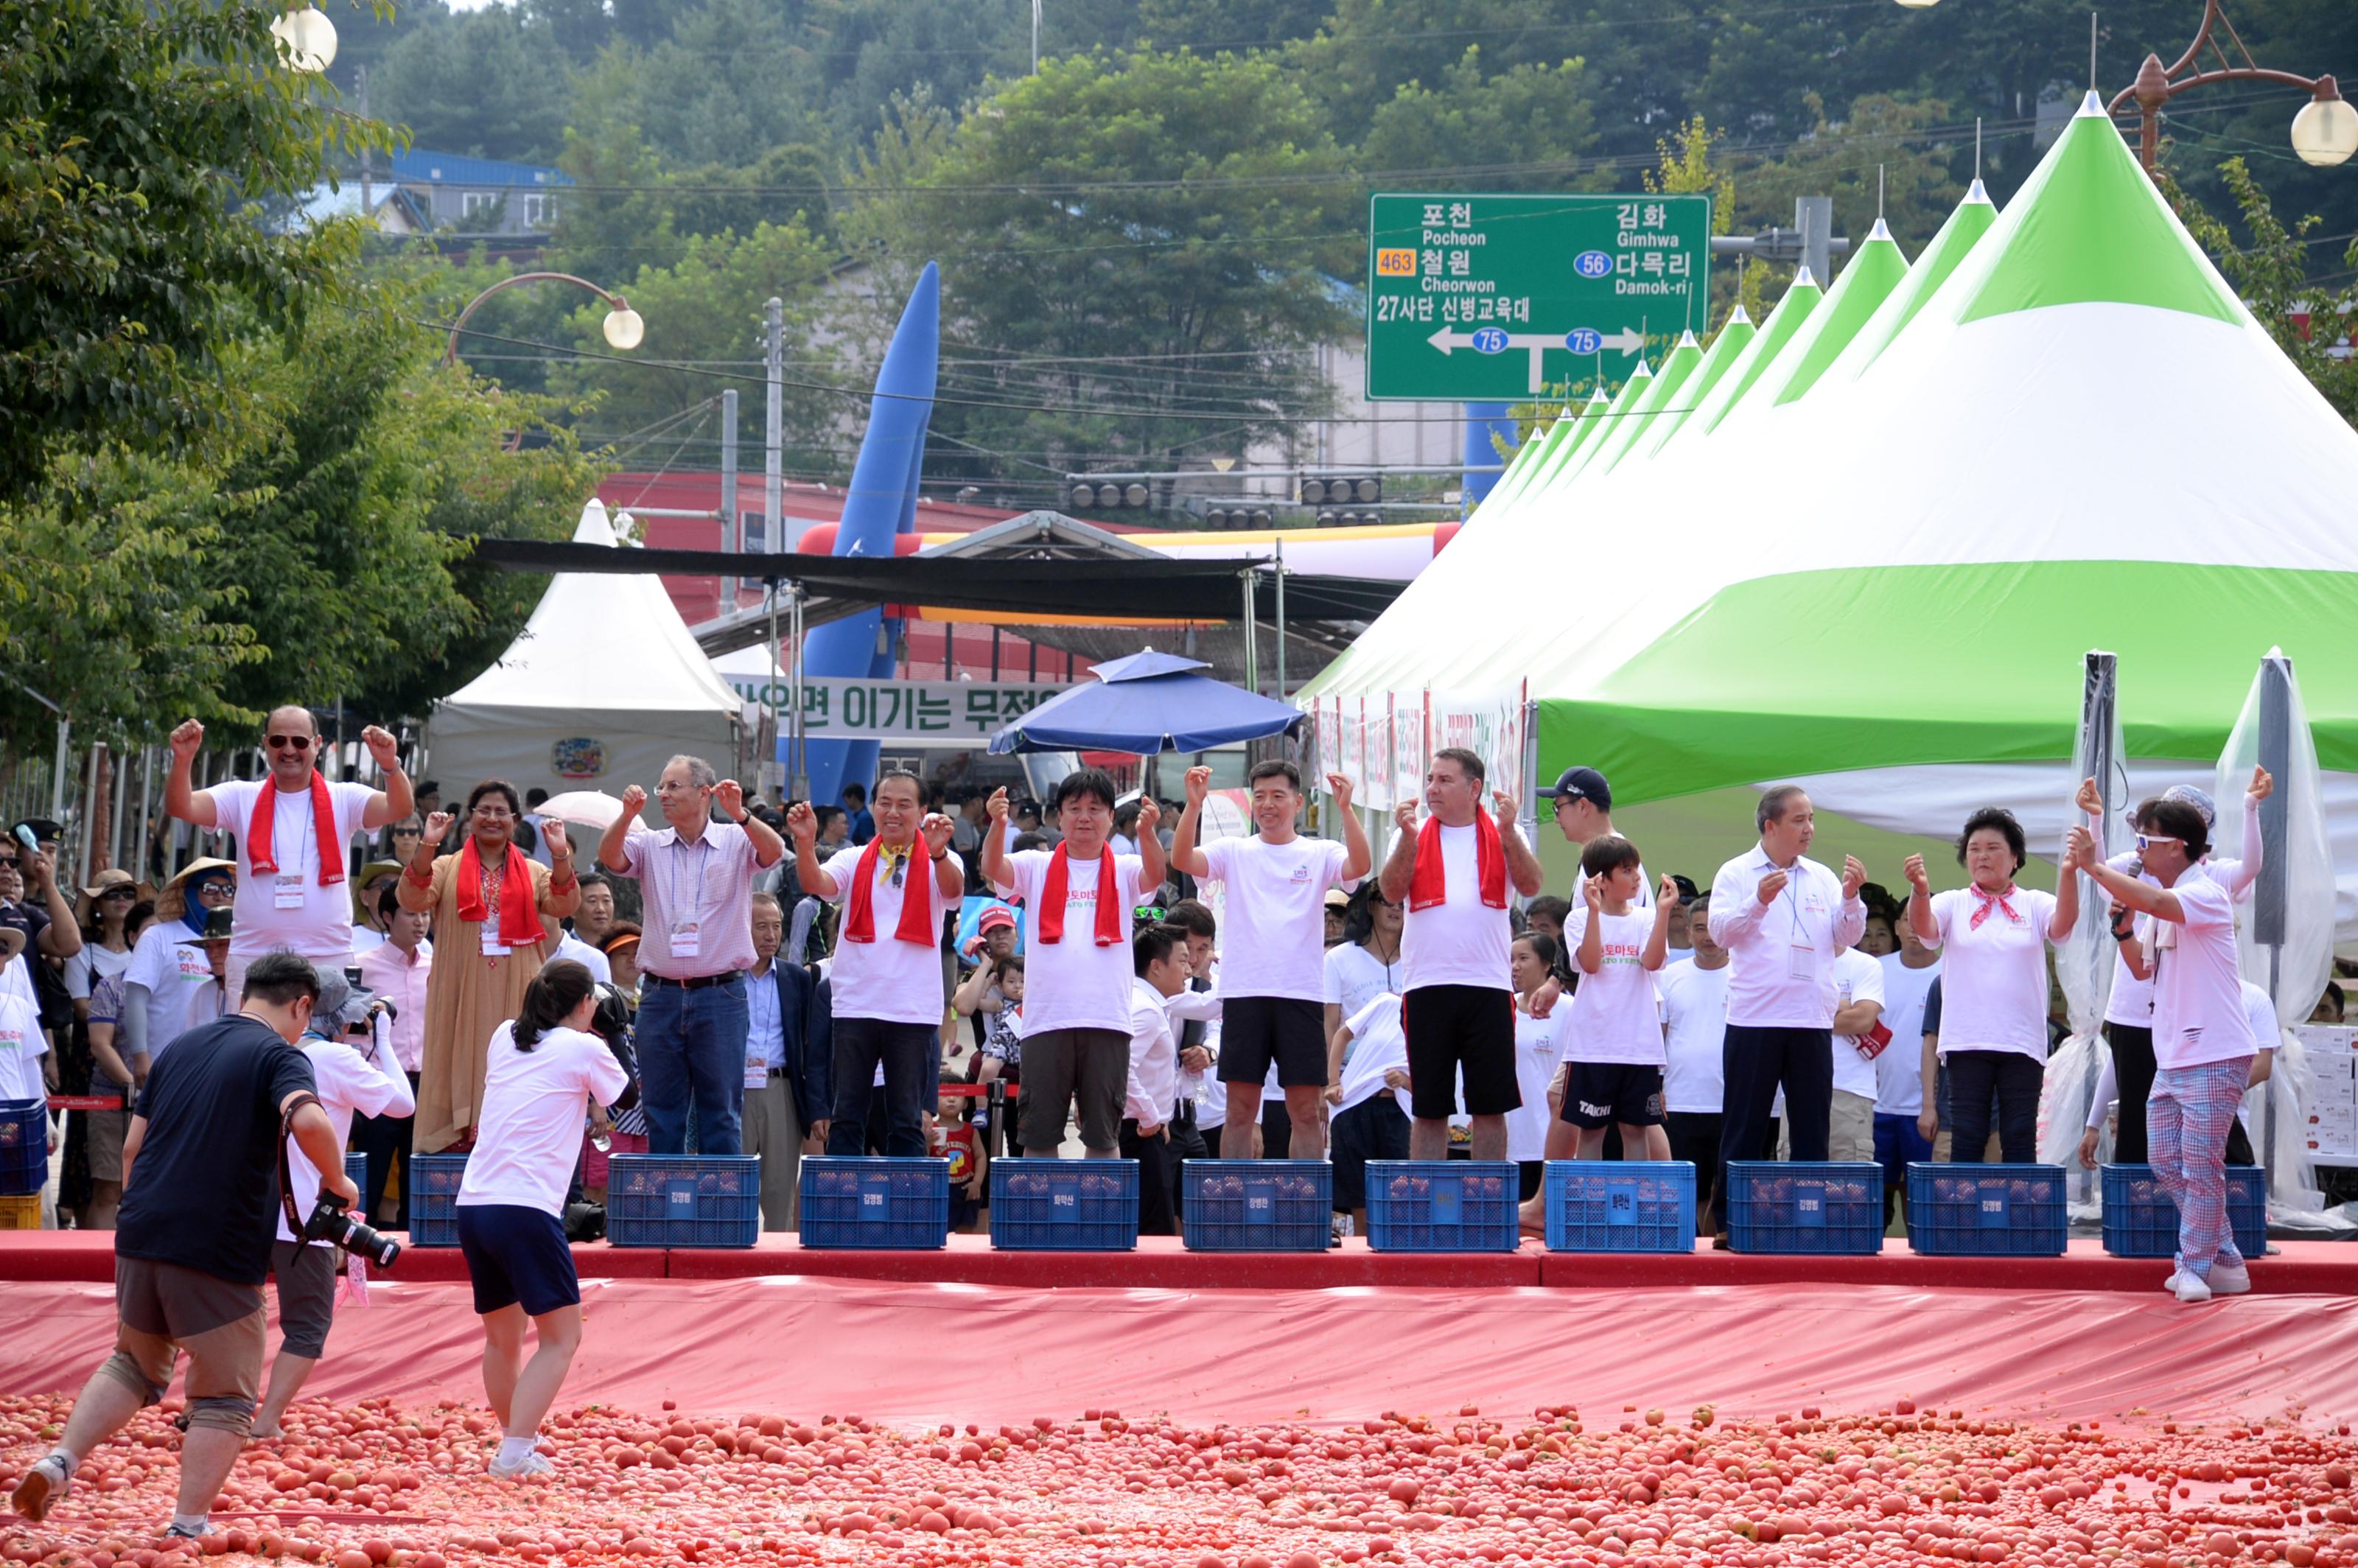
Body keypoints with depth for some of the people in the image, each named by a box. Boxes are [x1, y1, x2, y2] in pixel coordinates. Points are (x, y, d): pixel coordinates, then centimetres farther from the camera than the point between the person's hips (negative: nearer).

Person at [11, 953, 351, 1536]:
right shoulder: (279, 1056, -4)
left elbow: (133, 1146, 18)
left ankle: (58, 1462, 7)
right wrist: (337, 1182, -8)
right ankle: (189, 1528, 3)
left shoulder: (181, 1048, 15)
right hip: (219, 1249, -6)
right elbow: (308, 1121, -25)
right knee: (226, 1398, 7)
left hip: (141, 1233, 6)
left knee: (135, 1364, 24)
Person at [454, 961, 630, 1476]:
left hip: (473, 1206, 7)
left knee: (502, 1338, 18)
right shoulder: (584, 1049, 0)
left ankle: (517, 1446, 28)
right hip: (526, 1211, -7)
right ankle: (513, 1454, -14)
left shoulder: (505, 1038, 15)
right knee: (561, 1338, -2)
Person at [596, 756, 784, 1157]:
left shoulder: (736, 841, 1)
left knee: (721, 1108, 1)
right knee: (661, 1111, 6)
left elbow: (774, 852, -17)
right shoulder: (650, 845, 8)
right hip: (661, 994, 3)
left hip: (719, 993, -3)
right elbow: (610, 857, -8)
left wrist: (740, 815, -36)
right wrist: (628, 816, -27)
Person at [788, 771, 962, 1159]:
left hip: (914, 1010, -1)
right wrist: (805, 842, -29)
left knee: (907, 1122, 5)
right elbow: (816, 883, -9)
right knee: (846, 1117, 3)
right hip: (855, 1006, 1)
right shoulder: (854, 862, 8)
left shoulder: (940, 863, 3)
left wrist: (938, 853, -40)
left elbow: (953, 890, -18)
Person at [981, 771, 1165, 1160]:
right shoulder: (1036, 868, 10)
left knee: (1103, 1134, 4)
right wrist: (997, 825, -27)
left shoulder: (1123, 871, 10)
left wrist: (1147, 833, -31)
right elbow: (993, 869, -7)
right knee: (1039, 1132, 3)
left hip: (1107, 1021, 0)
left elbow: (1154, 876, -10)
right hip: (1045, 1021, 0)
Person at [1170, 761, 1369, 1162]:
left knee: (1306, 1111, 1)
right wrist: (1194, 804, -19)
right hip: (1243, 991, 1)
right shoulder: (1235, 852, 10)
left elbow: (1360, 866, -12)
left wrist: (1345, 809, -23)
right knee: (1240, 1110, 3)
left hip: (1302, 994, -1)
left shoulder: (1319, 854, 7)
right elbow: (1182, 860, -5)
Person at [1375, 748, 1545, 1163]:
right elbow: (1392, 891, -4)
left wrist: (1507, 831, -17)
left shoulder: (1503, 833, 8)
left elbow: (1530, 885, -6)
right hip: (1427, 986, 1)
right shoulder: (1413, 832, 10)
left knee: (1491, 1107, 2)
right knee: (1429, 1109, 4)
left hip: (1489, 987, -1)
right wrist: (1408, 837, -17)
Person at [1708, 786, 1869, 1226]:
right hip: (1754, 1020, -3)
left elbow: (1844, 940, 8)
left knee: (1812, 1130, 5)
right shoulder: (1737, 874, 3)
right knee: (1745, 1126, 0)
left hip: (1812, 1022, 4)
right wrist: (1758, 901, -22)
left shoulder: (1823, 879, 14)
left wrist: (1850, 897, -7)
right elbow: (1720, 931, -8)